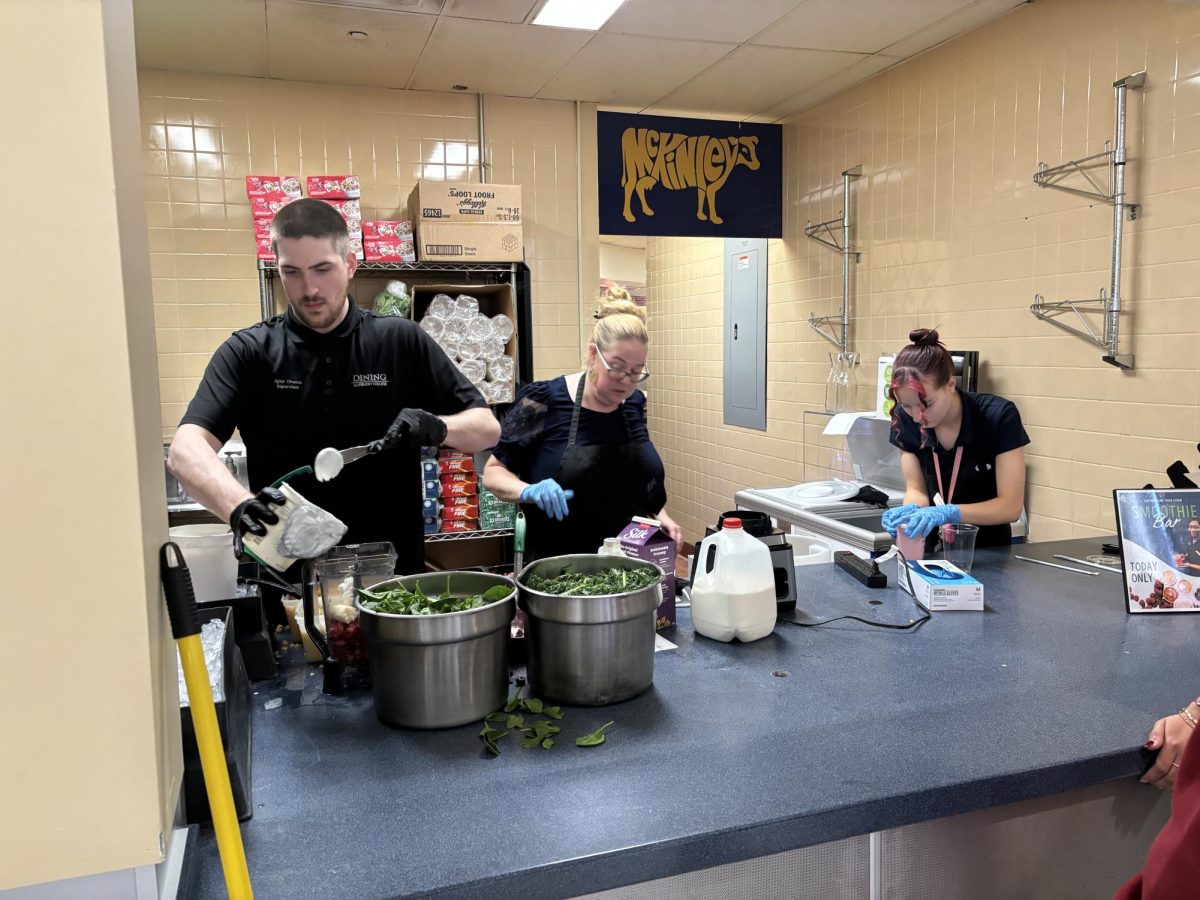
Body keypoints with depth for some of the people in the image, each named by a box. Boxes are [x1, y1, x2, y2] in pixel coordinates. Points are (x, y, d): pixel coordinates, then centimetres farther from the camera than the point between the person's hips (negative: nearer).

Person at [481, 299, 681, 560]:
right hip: (558, 567, -4)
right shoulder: (544, 401, -13)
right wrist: (529, 492, -25)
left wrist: (660, 515, 2)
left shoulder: (635, 404, 2)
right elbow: (493, 472, -7)